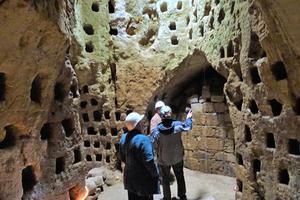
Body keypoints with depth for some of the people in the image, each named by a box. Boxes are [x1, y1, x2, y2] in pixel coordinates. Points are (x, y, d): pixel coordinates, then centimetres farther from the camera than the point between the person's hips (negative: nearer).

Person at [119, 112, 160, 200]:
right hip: (143, 179, -7)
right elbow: (149, 161, -25)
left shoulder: (123, 138, -2)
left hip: (129, 178, 7)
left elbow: (122, 157, 8)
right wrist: (156, 175, -11)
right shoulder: (143, 139, -26)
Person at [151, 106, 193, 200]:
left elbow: (153, 146, -17)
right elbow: (188, 127, 2)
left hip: (163, 160, -2)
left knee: (165, 180, 19)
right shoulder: (178, 125, -20)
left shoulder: (156, 130, -26)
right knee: (180, 177, 24)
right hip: (177, 158, 2)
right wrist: (189, 118, 20)